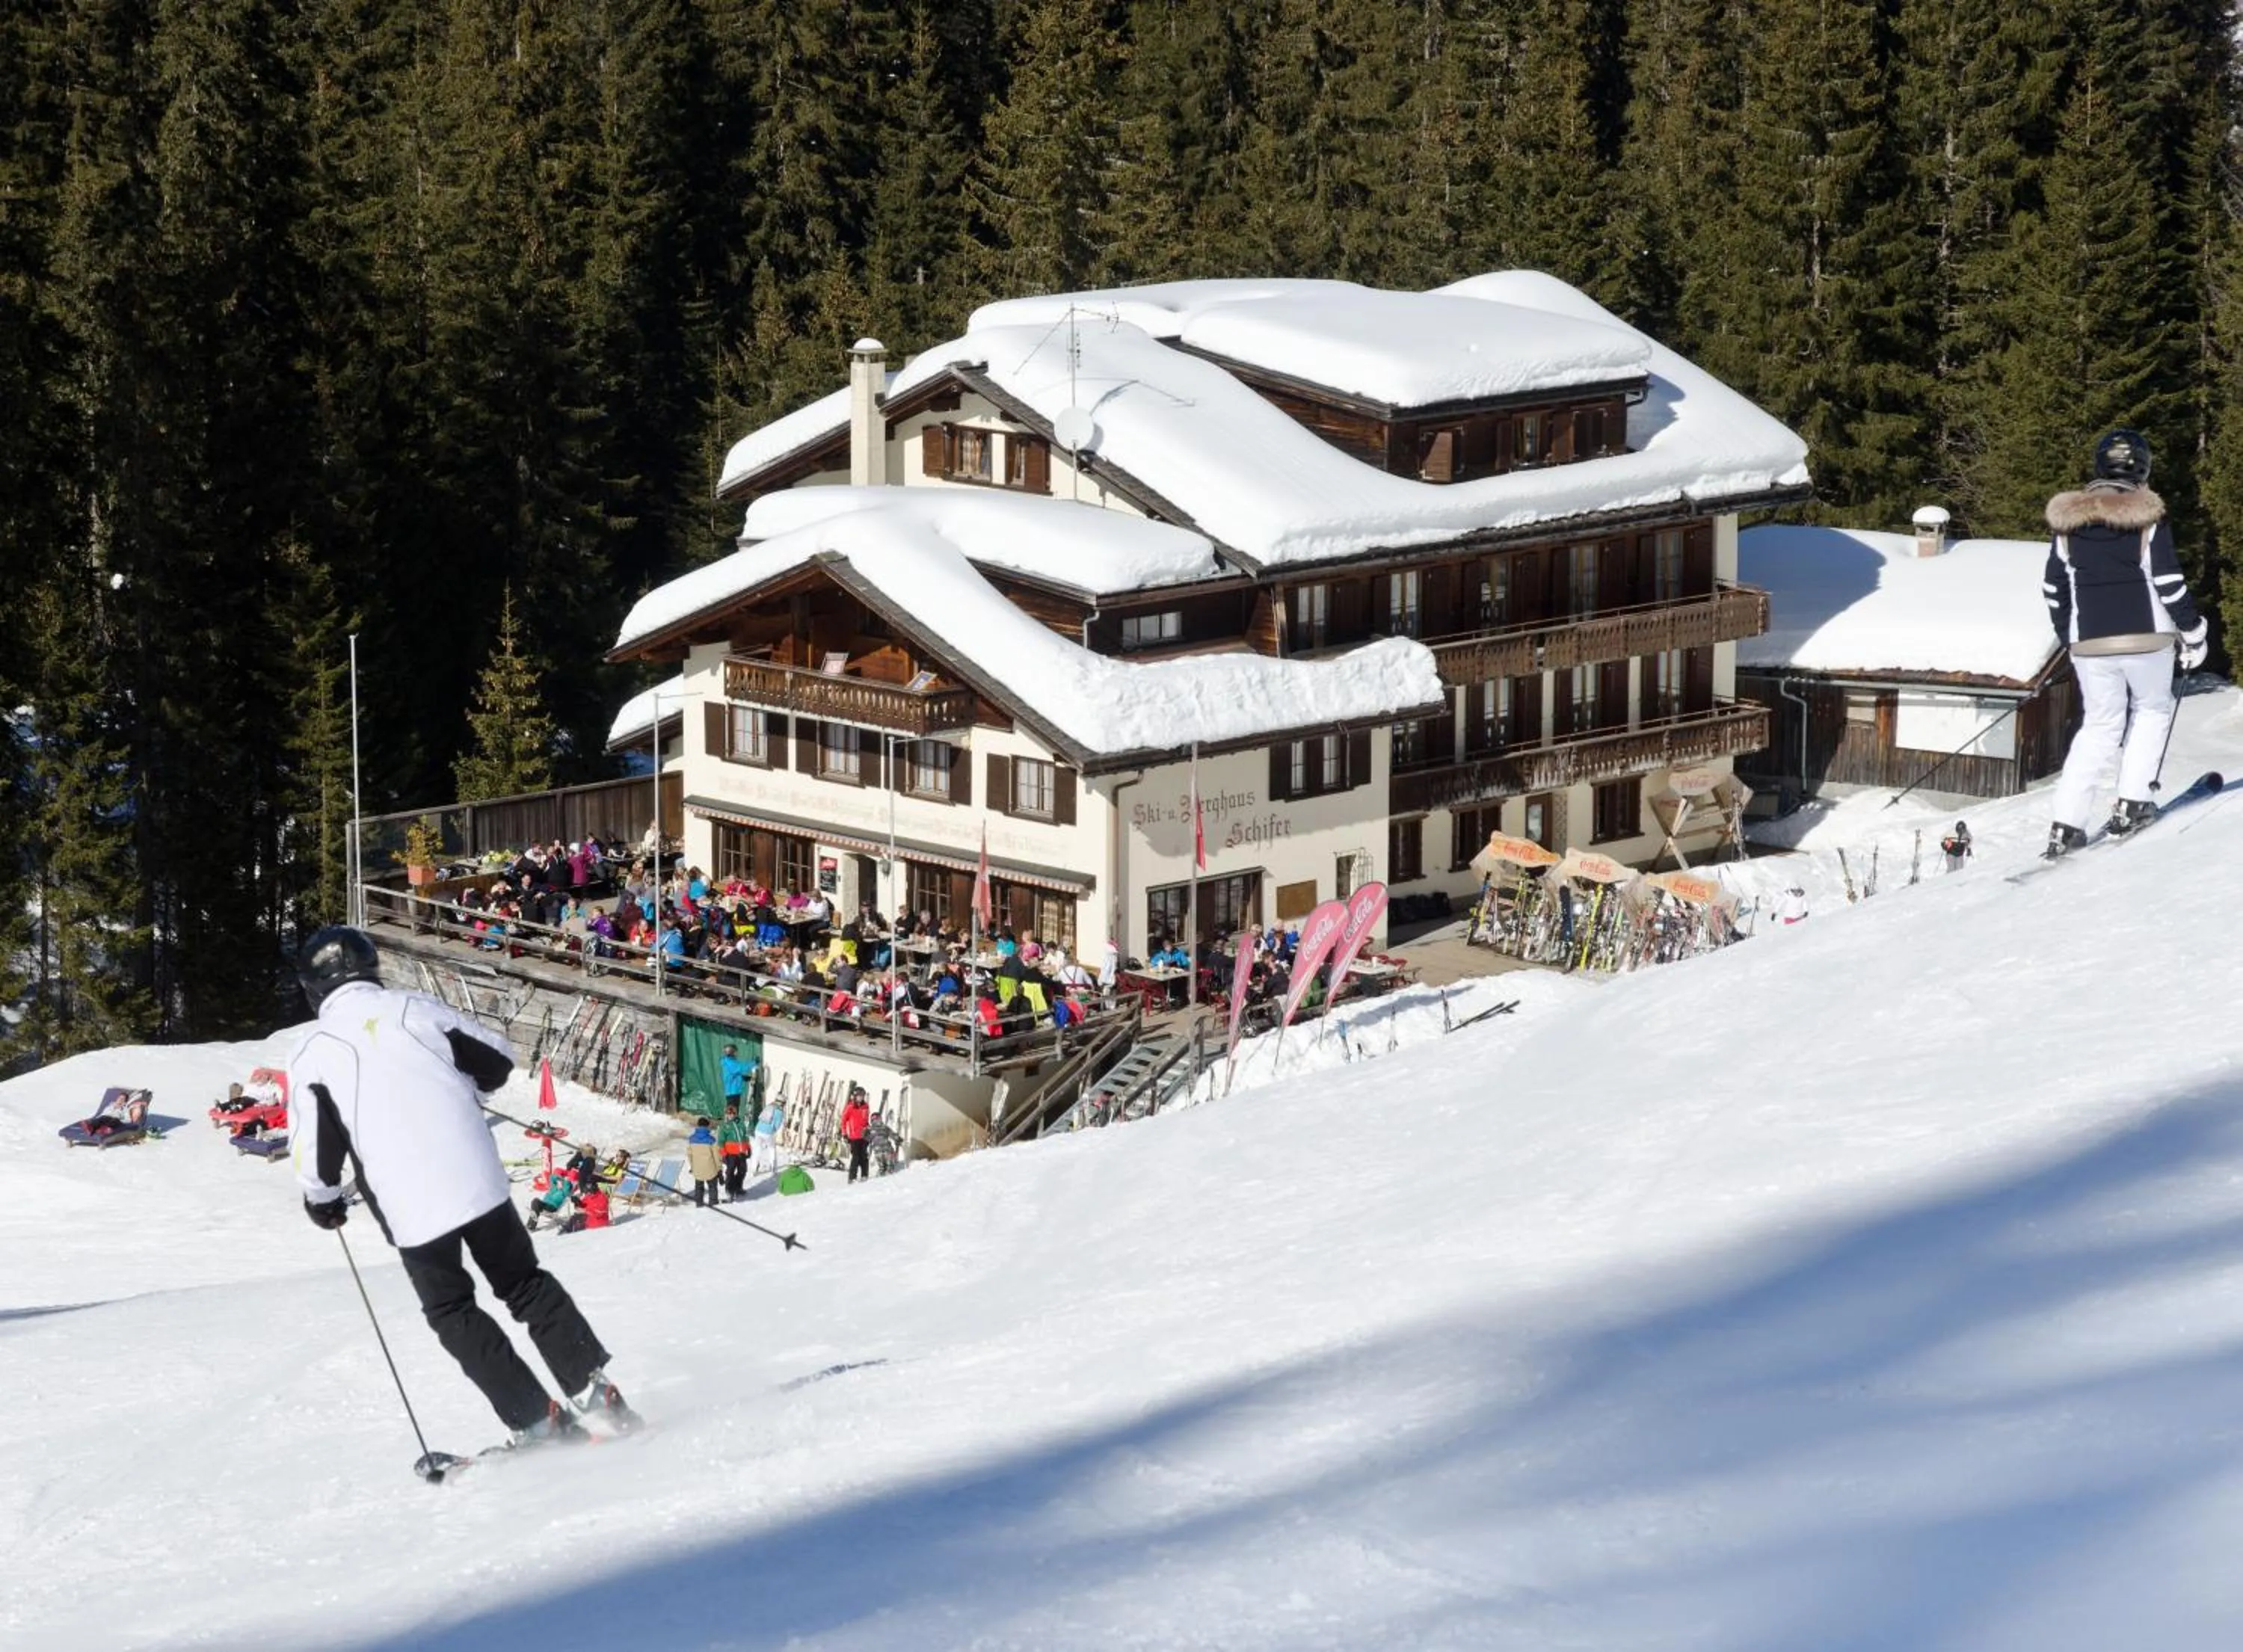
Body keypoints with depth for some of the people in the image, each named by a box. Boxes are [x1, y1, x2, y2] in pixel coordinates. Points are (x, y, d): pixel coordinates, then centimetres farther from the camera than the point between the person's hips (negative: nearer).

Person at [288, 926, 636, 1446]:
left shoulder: (312, 1053, -3)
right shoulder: (414, 1009, 4)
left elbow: (319, 1153, -5)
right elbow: (498, 1060, 11)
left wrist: (323, 1200, 16)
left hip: (408, 1208, -2)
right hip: (478, 1181, 3)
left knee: (454, 1313, 14)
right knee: (526, 1285, 18)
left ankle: (537, 1419, 6)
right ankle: (594, 1390, 9)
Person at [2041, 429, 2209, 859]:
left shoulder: (2069, 523, 4)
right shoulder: (2148, 520, -8)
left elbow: (2054, 590, 9)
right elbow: (2170, 584, -10)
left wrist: (2070, 638, 22)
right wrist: (2193, 634, 1)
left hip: (2089, 644, 3)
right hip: (2146, 640, -3)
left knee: (2099, 726, 13)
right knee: (2152, 710, 20)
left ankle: (2065, 827, 2)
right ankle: (2130, 804, 8)